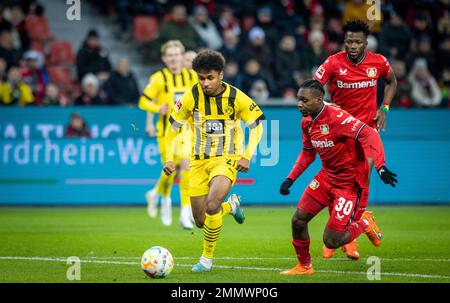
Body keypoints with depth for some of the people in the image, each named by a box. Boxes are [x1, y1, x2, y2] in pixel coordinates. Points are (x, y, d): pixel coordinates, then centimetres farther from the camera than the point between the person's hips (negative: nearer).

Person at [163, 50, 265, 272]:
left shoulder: (236, 98, -11)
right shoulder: (191, 98, -8)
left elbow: (256, 125, 1)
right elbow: (172, 128, 4)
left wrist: (247, 156, -9)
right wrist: (169, 159, -5)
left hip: (226, 159, -3)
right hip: (199, 162, 3)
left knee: (212, 205, -27)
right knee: (201, 221, 4)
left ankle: (207, 258, -8)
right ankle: (231, 205, 39)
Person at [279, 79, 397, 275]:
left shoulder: (336, 117, -24)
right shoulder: (307, 123, 4)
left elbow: (368, 134, -31)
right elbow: (308, 153, 21)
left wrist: (380, 166, -41)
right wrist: (291, 179, 14)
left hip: (350, 183, -8)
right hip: (326, 177, 8)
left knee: (331, 241, -10)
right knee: (298, 220, 2)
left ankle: (364, 223, 19)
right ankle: (304, 266, 24)